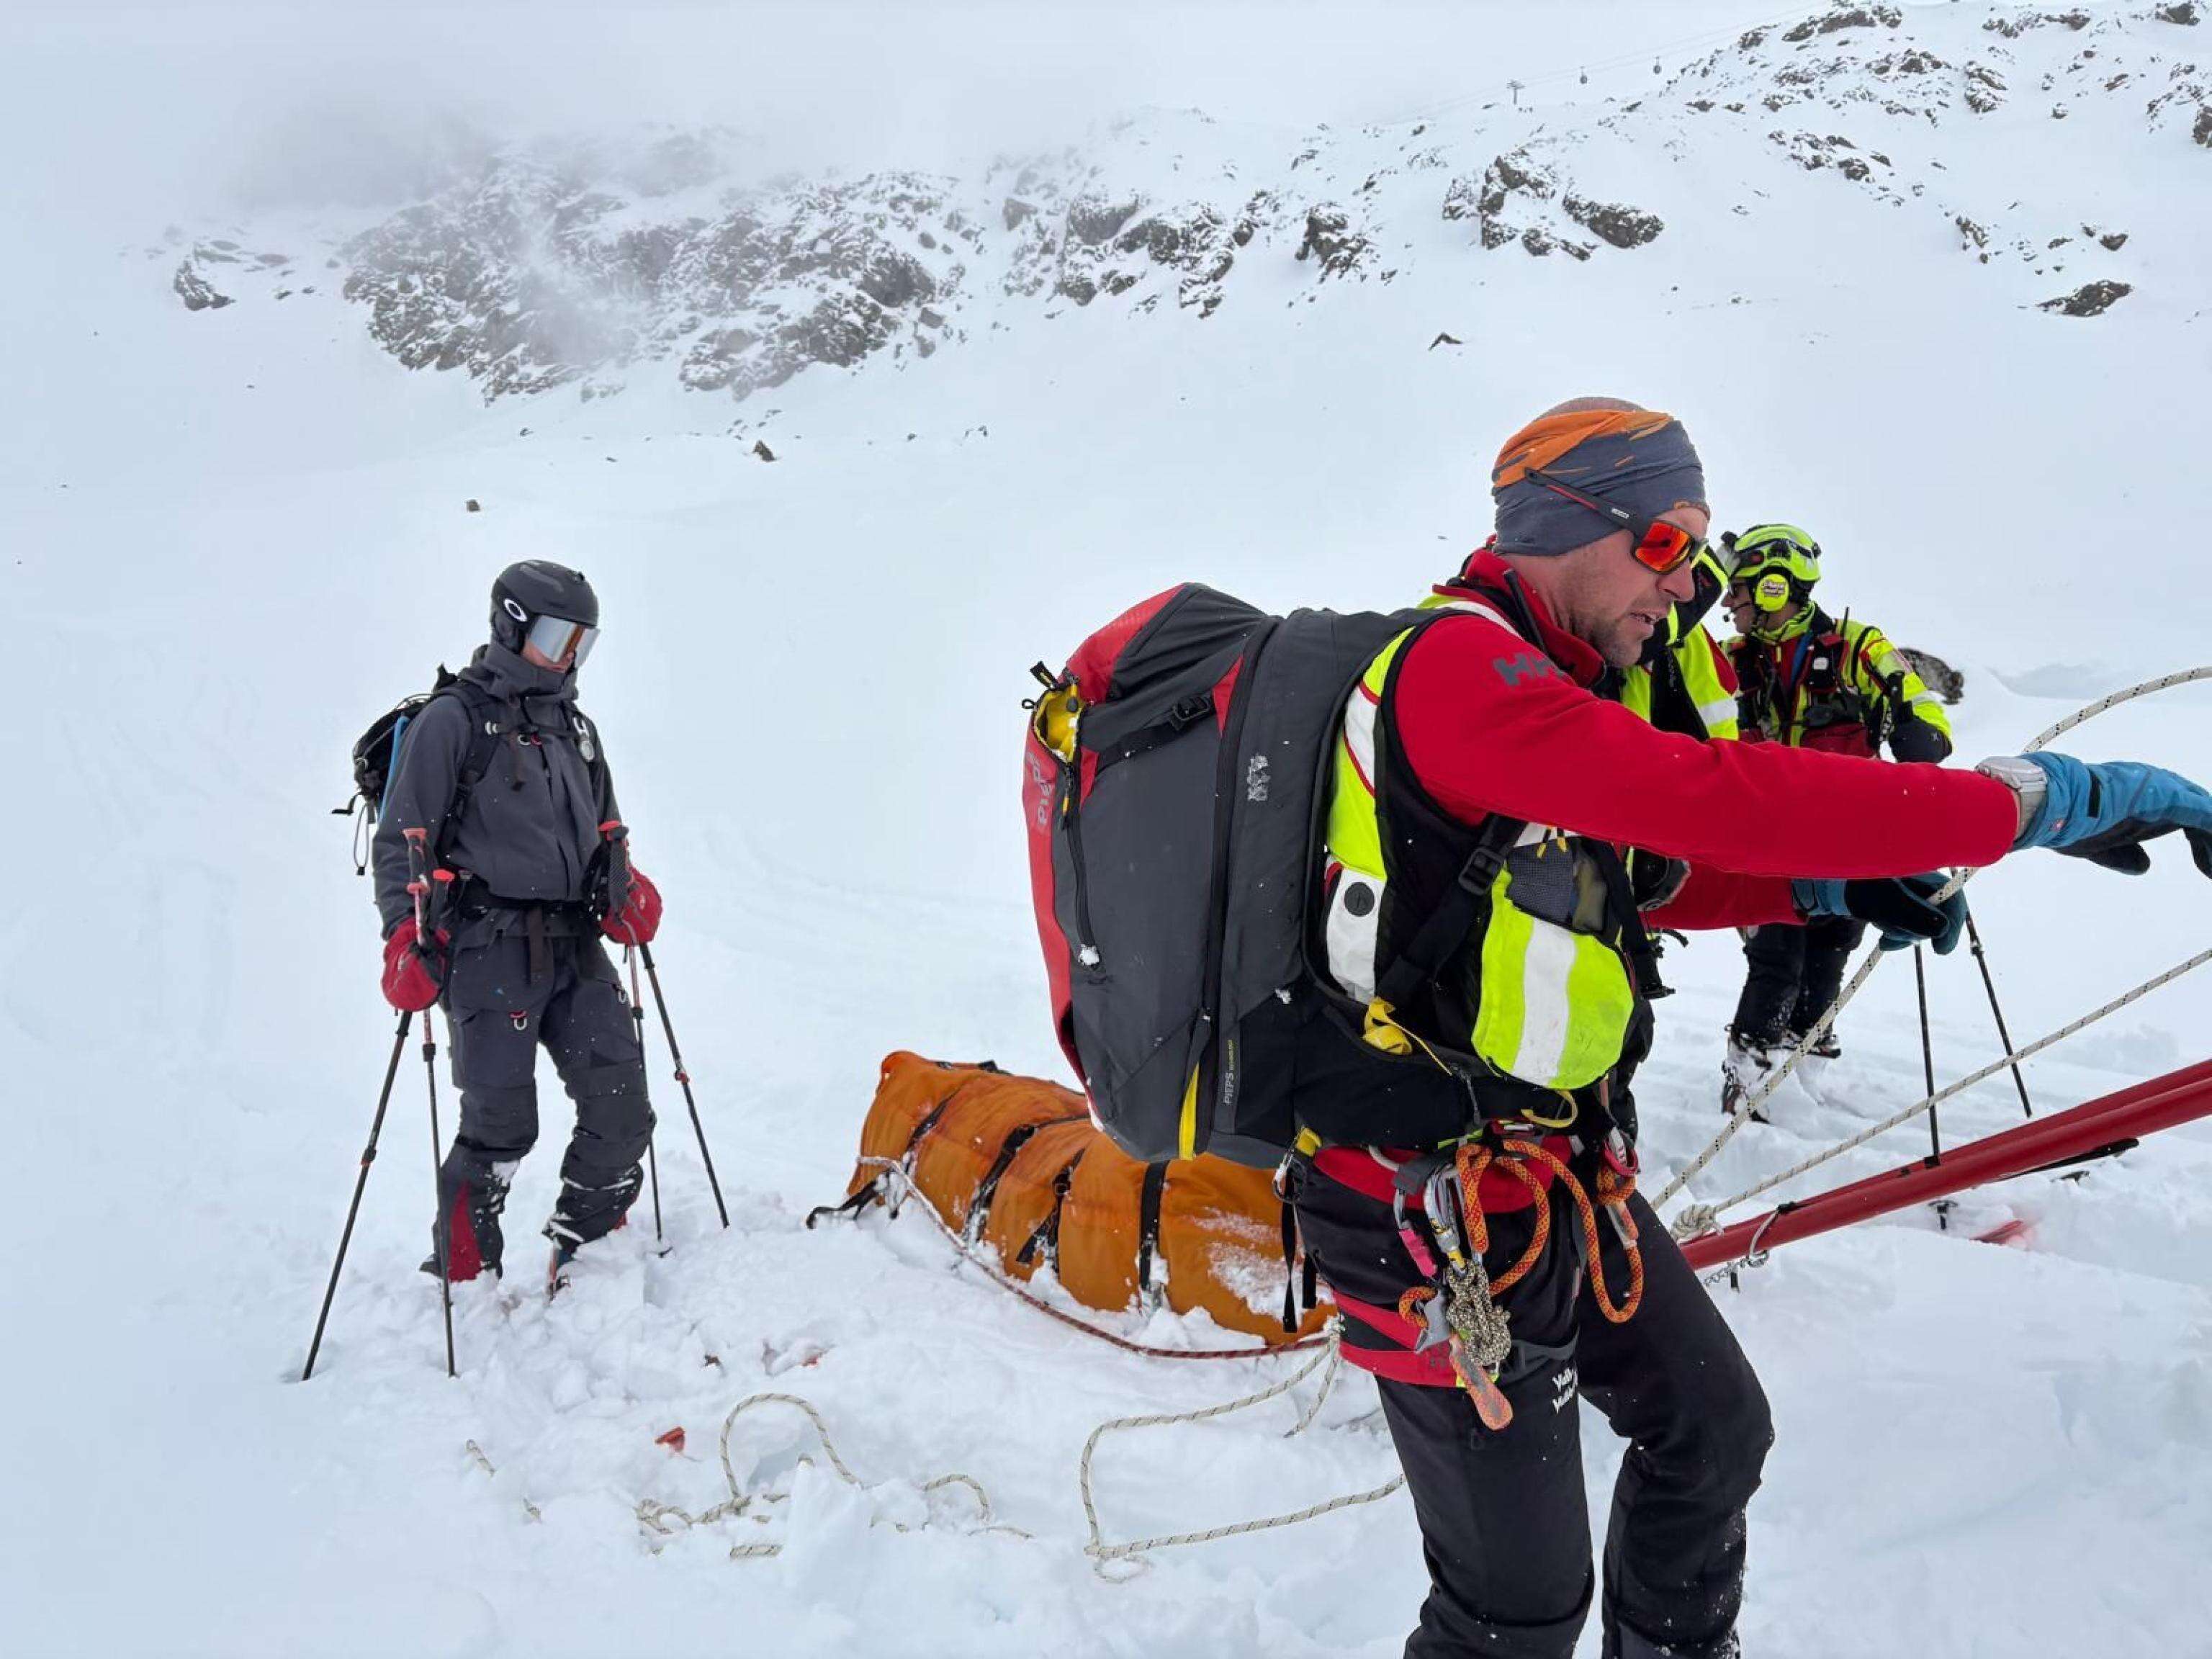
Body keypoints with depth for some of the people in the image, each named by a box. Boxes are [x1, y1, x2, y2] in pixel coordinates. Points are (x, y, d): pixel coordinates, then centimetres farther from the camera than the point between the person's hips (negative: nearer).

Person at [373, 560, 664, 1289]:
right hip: (490, 949, -6)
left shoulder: (576, 729, 20)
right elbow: (401, 844, -3)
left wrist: (624, 890, 6)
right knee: (502, 1125, -5)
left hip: (574, 947, 6)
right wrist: (406, 940, -15)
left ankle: (584, 1251, 18)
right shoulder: (452, 722, -2)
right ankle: (462, 1277, 16)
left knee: (622, 1108, -2)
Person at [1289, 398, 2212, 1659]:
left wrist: (1823, 884, 2)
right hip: (1442, 1217, -10)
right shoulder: (1456, 662, -21)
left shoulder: (1519, 684, 11)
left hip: (1563, 1171, 10)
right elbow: (1711, 795, -32)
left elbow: (1646, 873, 19)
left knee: (1715, 1431, 24)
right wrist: (2036, 800, -25)